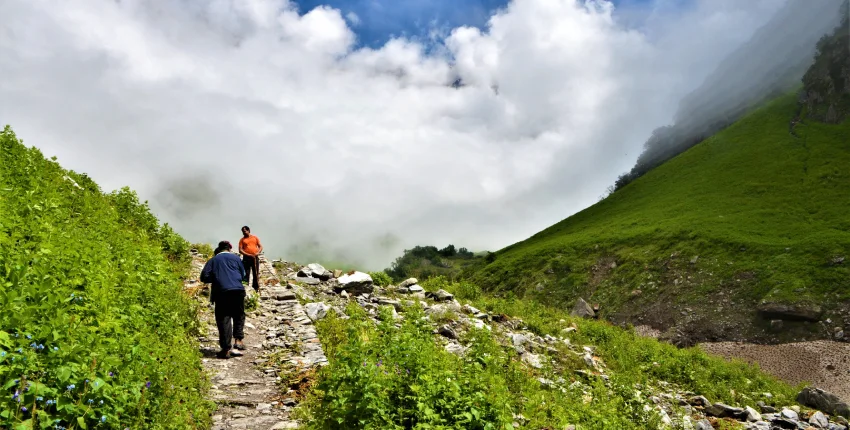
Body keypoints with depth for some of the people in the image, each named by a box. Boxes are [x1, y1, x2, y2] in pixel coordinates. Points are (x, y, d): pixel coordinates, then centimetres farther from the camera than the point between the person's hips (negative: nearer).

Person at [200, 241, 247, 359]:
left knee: (223, 320, 2)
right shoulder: (235, 258, 13)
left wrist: (216, 278, 22)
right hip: (238, 290, 0)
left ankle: (226, 349, 0)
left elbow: (204, 277, 6)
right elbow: (243, 275, 14)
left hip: (221, 292, 0)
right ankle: (238, 340, 11)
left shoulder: (213, 260, 14)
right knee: (239, 316, 19)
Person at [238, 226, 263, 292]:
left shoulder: (255, 238, 12)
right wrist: (248, 255, -14)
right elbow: (240, 250, -2)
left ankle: (256, 287, 10)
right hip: (246, 258, -1)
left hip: (255, 258, 1)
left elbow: (260, 246, 10)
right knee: (246, 274, -2)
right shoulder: (242, 240, 7)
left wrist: (258, 252, -9)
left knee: (256, 273, 4)